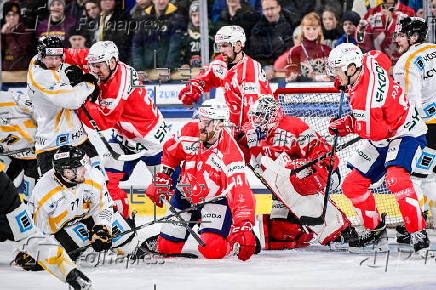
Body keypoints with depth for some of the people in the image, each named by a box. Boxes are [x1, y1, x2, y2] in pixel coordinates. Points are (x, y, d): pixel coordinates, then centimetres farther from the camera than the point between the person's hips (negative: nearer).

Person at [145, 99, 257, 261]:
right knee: (166, 248, 7)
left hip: (216, 199, -5)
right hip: (186, 195, 5)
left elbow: (240, 191, -38)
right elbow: (170, 152, 7)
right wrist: (161, 179, 3)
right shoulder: (189, 132, -15)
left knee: (212, 250, -26)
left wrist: (244, 227, -48)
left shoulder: (230, 154, -31)